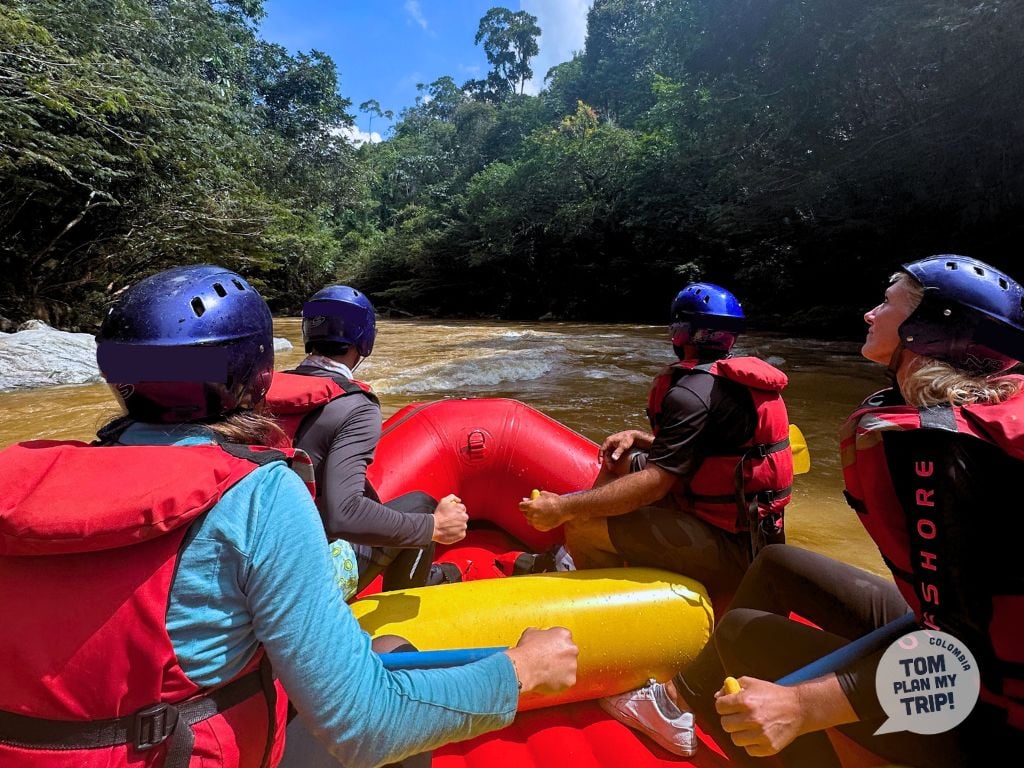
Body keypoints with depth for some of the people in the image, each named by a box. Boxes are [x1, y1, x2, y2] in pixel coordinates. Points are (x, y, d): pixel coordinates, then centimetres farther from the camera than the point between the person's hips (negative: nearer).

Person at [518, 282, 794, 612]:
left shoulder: (694, 392, -22)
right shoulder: (736, 377, 9)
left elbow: (654, 483, -26)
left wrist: (562, 507, -23)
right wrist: (638, 437, 6)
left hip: (728, 548, -10)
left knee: (581, 527, -15)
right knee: (620, 459, 13)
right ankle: (564, 561, 19)